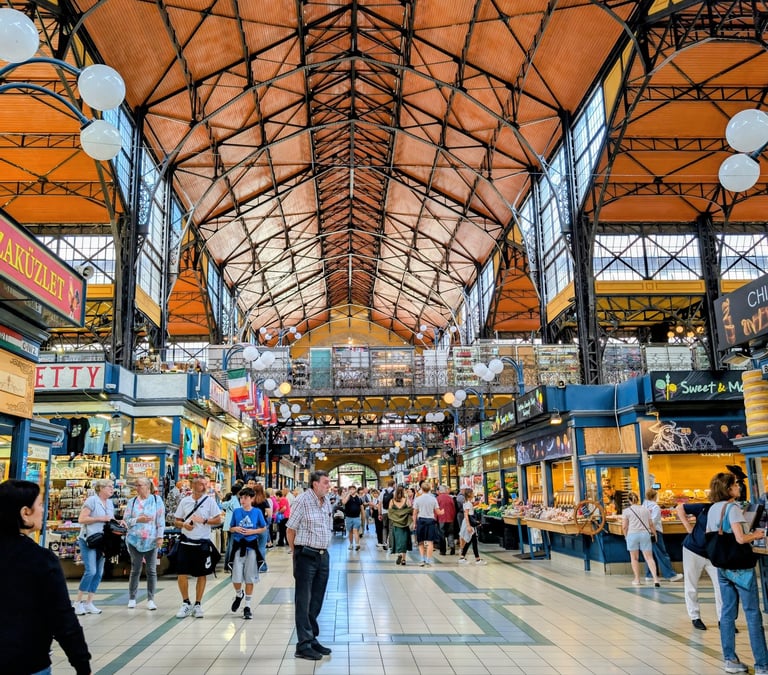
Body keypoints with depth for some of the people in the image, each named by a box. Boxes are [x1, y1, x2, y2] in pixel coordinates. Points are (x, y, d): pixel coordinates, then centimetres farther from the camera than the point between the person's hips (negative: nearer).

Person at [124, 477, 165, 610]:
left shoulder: (157, 500, 1)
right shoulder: (132, 502, 6)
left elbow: (161, 520, -1)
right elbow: (126, 520, 5)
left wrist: (160, 536, -7)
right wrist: (138, 520, -12)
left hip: (151, 540, -1)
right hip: (134, 540, 1)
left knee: (152, 570, 1)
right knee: (135, 570, 6)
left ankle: (150, 599, 7)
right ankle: (132, 599, 18)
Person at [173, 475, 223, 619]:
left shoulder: (210, 501, -2)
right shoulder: (184, 501, 4)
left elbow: (218, 520, -2)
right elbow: (177, 521, 10)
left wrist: (204, 521, -15)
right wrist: (184, 524, -11)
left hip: (203, 543, -1)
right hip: (186, 542, 1)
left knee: (202, 575, 6)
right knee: (182, 574, -1)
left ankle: (198, 604, 19)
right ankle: (186, 603, 17)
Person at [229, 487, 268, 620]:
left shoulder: (257, 512, -2)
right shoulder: (236, 512, 2)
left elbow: (264, 528, 6)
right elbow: (230, 529, 11)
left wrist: (253, 531, -11)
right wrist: (235, 529, -11)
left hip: (251, 546, -1)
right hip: (238, 546, 1)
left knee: (250, 578, 4)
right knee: (236, 578, -2)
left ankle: (247, 606, 16)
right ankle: (239, 595, 31)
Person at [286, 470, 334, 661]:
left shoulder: (327, 501, 9)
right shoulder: (303, 500, -12)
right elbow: (290, 530, -8)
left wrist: (323, 550, 14)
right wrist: (296, 552, -1)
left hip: (323, 555, 7)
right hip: (306, 556, -7)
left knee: (316, 600, 14)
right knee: (303, 601, 0)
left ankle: (312, 639, 25)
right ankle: (303, 645, 5)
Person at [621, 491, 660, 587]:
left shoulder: (626, 510, -1)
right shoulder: (645, 509, 9)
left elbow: (624, 526, -2)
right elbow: (651, 524, 10)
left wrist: (626, 536, 13)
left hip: (632, 534, -2)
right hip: (645, 533, 2)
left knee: (634, 558, 10)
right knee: (649, 557, 2)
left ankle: (637, 579, 13)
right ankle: (655, 578, -10)